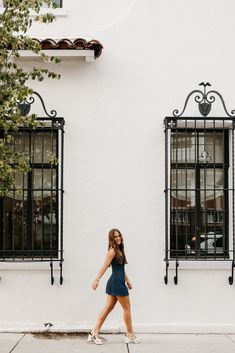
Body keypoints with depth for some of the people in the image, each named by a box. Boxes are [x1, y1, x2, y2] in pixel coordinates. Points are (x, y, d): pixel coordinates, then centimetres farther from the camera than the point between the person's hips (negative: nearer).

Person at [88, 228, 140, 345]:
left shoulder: (120, 250, 16)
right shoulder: (112, 251, -11)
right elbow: (105, 266, -16)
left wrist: (127, 280, 20)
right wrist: (97, 280, -20)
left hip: (114, 283, 9)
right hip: (117, 283, -9)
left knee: (108, 308, 8)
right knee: (127, 308, 2)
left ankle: (94, 332, 8)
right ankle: (130, 335, 13)